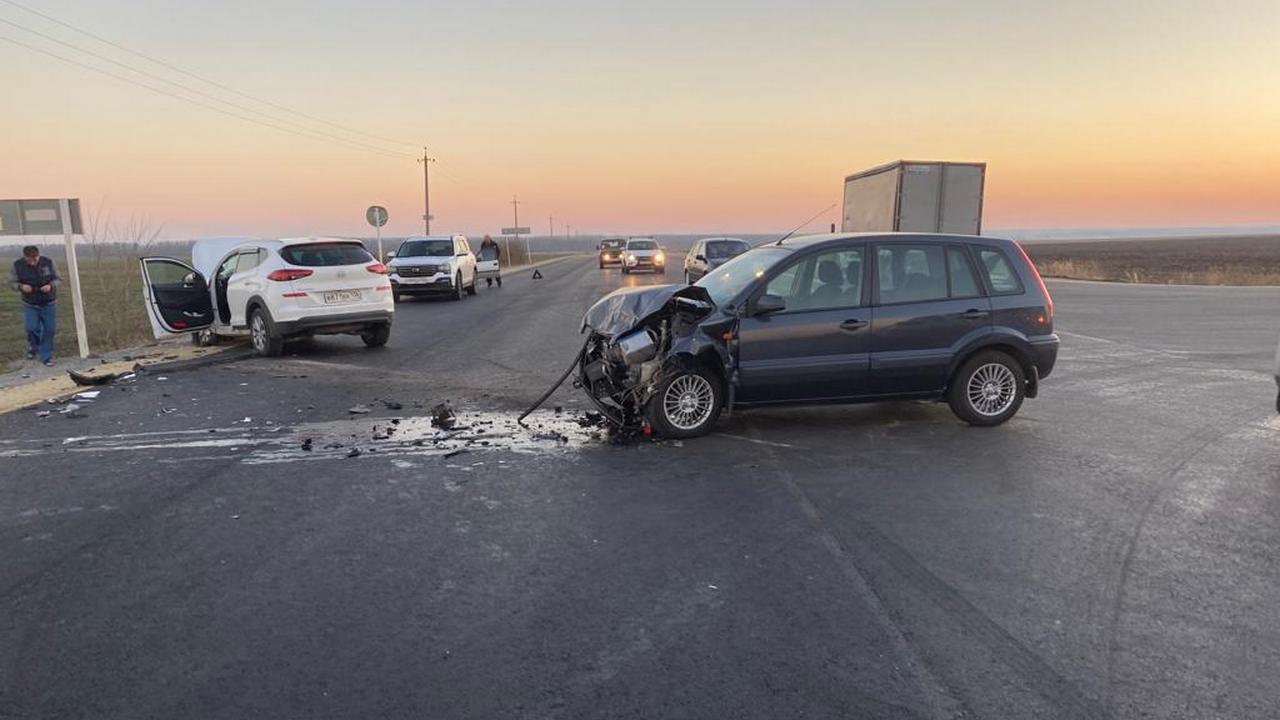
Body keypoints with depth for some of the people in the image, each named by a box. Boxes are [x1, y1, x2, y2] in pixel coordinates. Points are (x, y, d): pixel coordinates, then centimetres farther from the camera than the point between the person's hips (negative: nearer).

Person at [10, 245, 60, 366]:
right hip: (30, 304, 0)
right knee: (31, 328, -8)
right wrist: (21, 286, -22)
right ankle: (33, 347, 26)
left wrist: (51, 285, -22)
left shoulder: (48, 263, -11)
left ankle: (46, 357, 13)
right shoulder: (18, 265, -11)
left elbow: (58, 279, -1)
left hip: (48, 303, 0)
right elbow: (12, 281, 0)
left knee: (49, 329, -1)